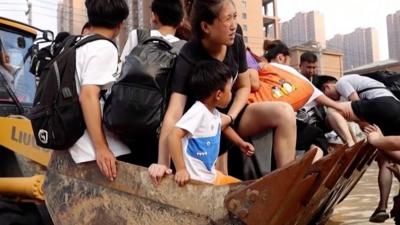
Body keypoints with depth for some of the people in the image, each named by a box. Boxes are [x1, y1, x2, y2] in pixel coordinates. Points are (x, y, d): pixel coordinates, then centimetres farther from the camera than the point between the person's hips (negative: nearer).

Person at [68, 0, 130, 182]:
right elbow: (88, 96, -23)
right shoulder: (105, 48, -13)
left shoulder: (77, 46, 14)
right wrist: (101, 148, -24)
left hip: (81, 146, 9)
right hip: (94, 150, -9)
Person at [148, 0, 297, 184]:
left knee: (284, 112, -18)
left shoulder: (236, 43, -10)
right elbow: (174, 114, -34)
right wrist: (163, 164, -42)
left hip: (230, 113, 5)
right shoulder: (189, 57, -26)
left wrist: (229, 117, -16)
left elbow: (244, 86, 4)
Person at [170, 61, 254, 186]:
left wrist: (240, 143, 32)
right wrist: (180, 169, -33)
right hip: (197, 180, -9)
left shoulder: (214, 113, 6)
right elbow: (173, 136, -32)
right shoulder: (198, 112, -23)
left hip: (212, 175, 9)